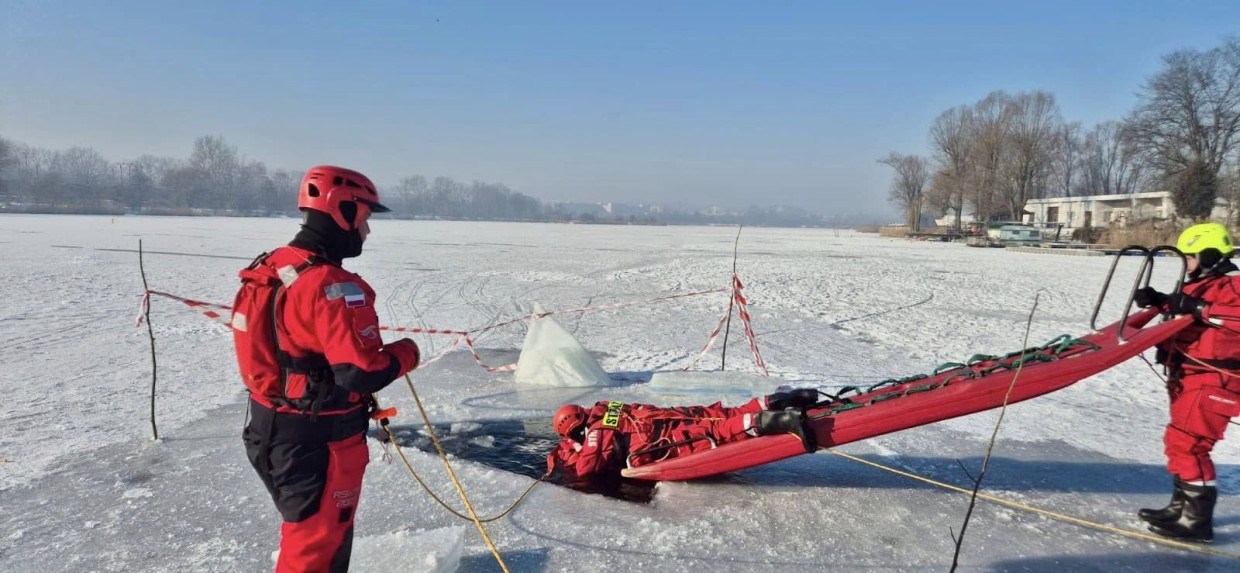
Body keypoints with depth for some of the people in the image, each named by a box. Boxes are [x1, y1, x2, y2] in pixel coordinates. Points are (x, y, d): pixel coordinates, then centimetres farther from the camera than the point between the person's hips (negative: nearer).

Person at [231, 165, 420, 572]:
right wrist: (404, 354, -9)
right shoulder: (333, 285, -26)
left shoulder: (270, 268, 4)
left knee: (312, 529, 28)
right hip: (319, 439, -9)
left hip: (272, 426, 9)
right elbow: (361, 371, -28)